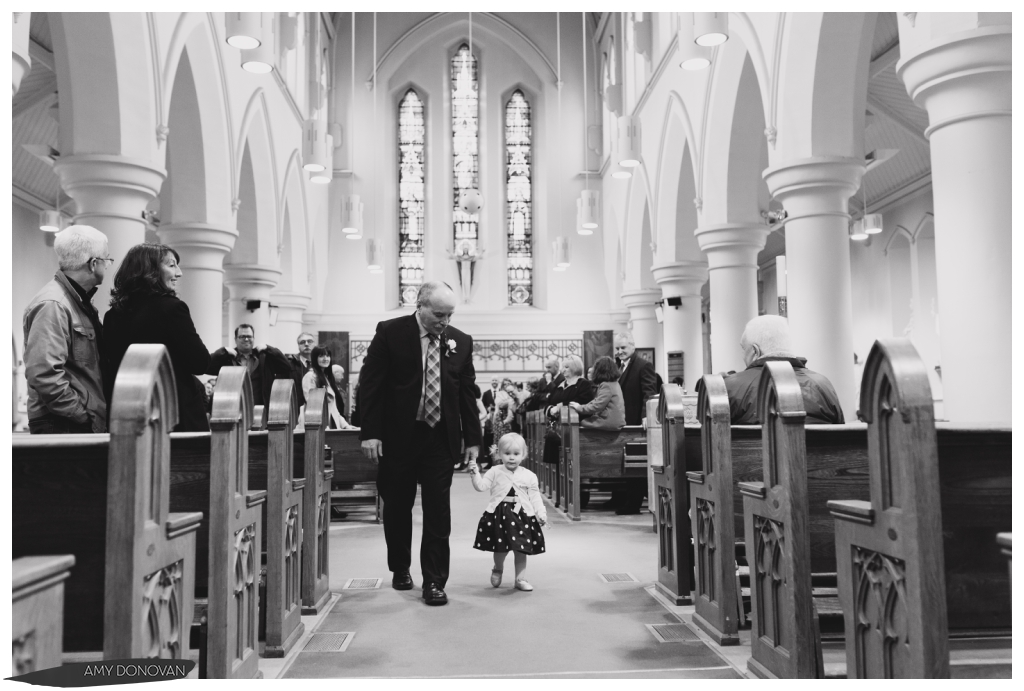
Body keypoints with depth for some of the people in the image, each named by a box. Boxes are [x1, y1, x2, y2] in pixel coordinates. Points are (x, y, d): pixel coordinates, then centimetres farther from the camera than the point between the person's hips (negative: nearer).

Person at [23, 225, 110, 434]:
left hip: (86, 424, 9)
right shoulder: (52, 305, -16)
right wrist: (83, 415, -17)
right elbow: (44, 375, -24)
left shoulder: (79, 301, 13)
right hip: (62, 427, -9)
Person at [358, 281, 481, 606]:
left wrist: (472, 439, 3)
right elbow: (370, 384, -6)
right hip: (398, 436, -1)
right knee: (397, 507, 13)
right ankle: (400, 570, 33)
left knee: (438, 512, 0)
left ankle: (434, 581, 8)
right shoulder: (390, 332, -5)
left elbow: (467, 393, 7)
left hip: (441, 437, 1)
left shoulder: (461, 341, 3)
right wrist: (370, 433, -12)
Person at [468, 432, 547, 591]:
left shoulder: (529, 476, 3)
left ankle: (520, 578, 18)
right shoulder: (495, 472, 2)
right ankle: (498, 568, 35)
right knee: (500, 548, 4)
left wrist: (541, 514, -2)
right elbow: (481, 486, -5)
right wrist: (475, 474, -20)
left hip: (522, 514, 1)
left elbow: (535, 498, 5)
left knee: (521, 549, 4)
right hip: (499, 514, -1)